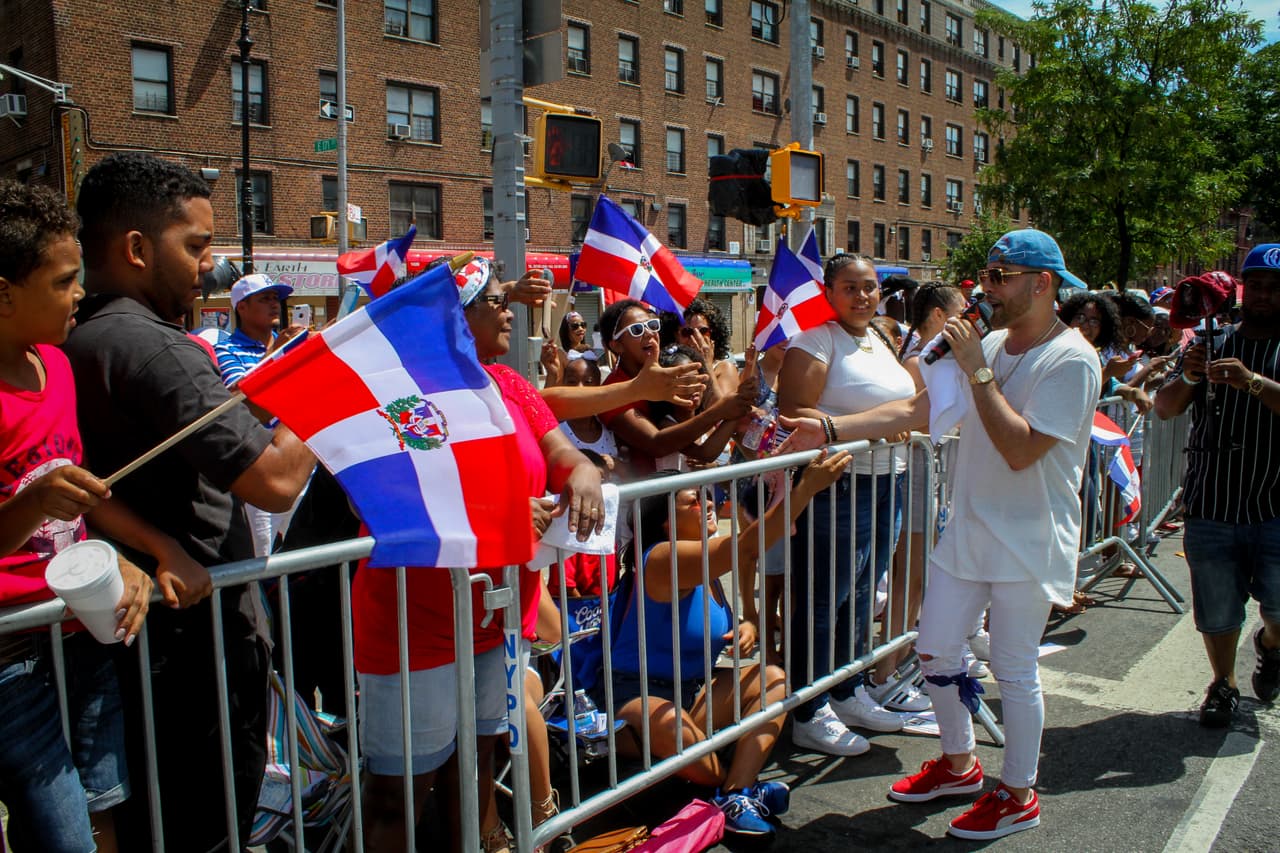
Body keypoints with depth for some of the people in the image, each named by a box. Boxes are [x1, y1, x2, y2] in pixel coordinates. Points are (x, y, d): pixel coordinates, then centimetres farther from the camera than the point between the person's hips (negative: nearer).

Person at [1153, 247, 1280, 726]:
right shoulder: (1212, 344, 9)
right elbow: (1164, 408, 2)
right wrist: (1187, 378, -17)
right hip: (1212, 505, 2)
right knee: (1218, 610, 9)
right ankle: (1223, 684, 32)